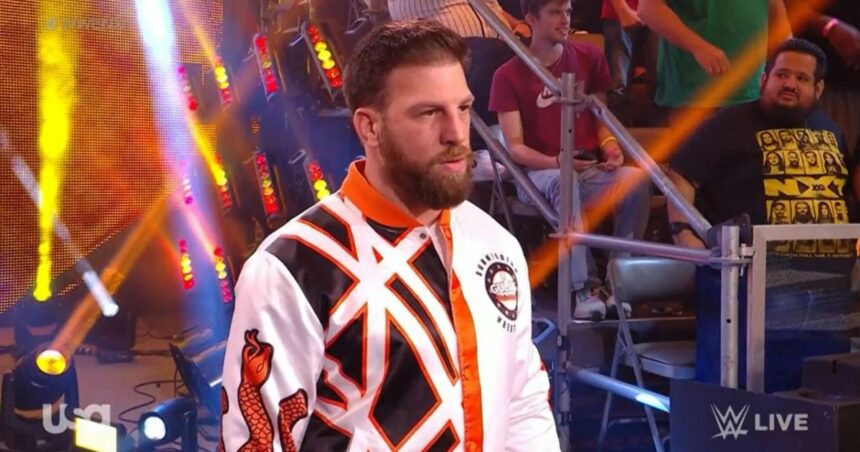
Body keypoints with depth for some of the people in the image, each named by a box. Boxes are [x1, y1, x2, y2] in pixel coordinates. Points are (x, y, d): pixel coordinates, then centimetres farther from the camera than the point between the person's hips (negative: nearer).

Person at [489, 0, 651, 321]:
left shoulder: (589, 57, 9)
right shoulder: (509, 76, -2)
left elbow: (600, 117, 16)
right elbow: (515, 148, -7)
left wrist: (609, 146, -7)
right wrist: (555, 161, -25)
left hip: (590, 170, 3)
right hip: (538, 175, -3)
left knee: (636, 180, -30)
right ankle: (581, 289, -40)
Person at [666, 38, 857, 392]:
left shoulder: (829, 130, 18)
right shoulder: (730, 124, -1)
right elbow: (681, 174, -7)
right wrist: (683, 231, -20)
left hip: (828, 282, 6)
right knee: (740, 383, -6)